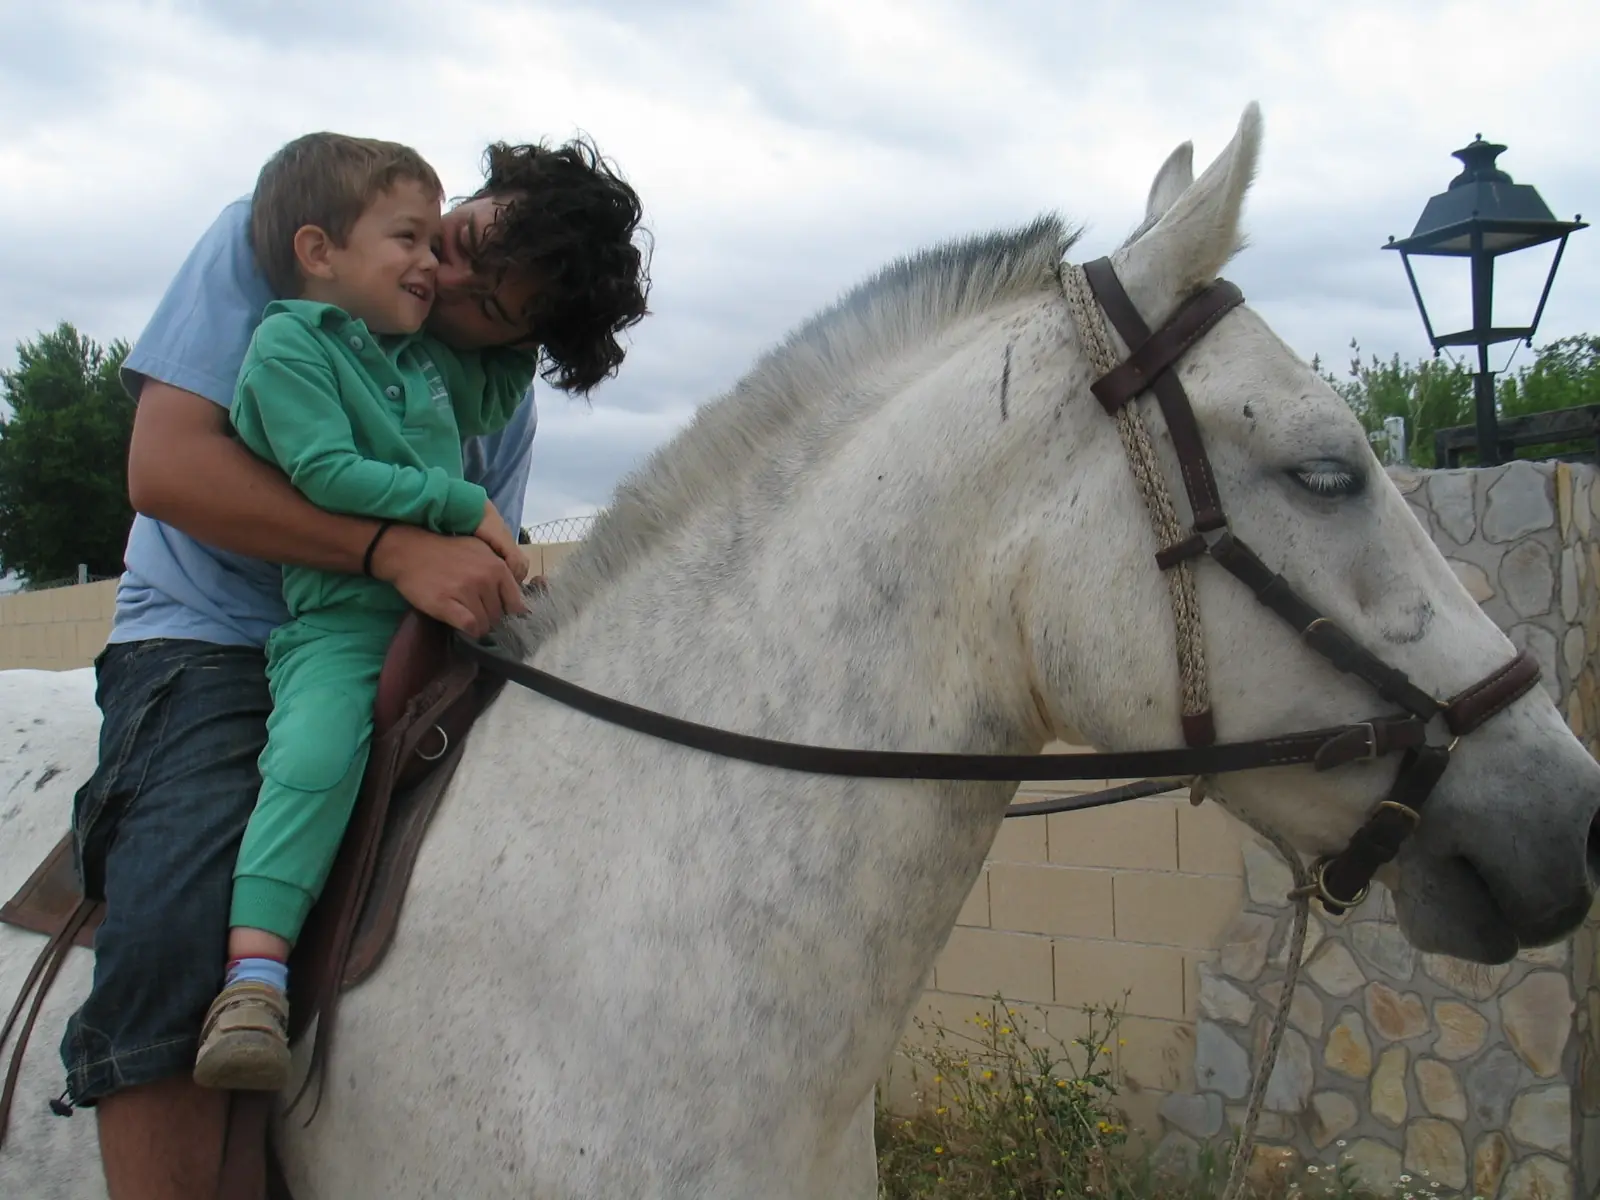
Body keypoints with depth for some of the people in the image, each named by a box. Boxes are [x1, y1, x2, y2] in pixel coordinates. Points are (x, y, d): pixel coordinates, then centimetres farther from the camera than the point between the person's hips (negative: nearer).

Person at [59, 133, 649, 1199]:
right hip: (208, 645, -5)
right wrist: (397, 551, -27)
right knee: (173, 941, -28)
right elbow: (166, 465, -18)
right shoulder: (269, 241, -7)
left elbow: (481, 576, 8)